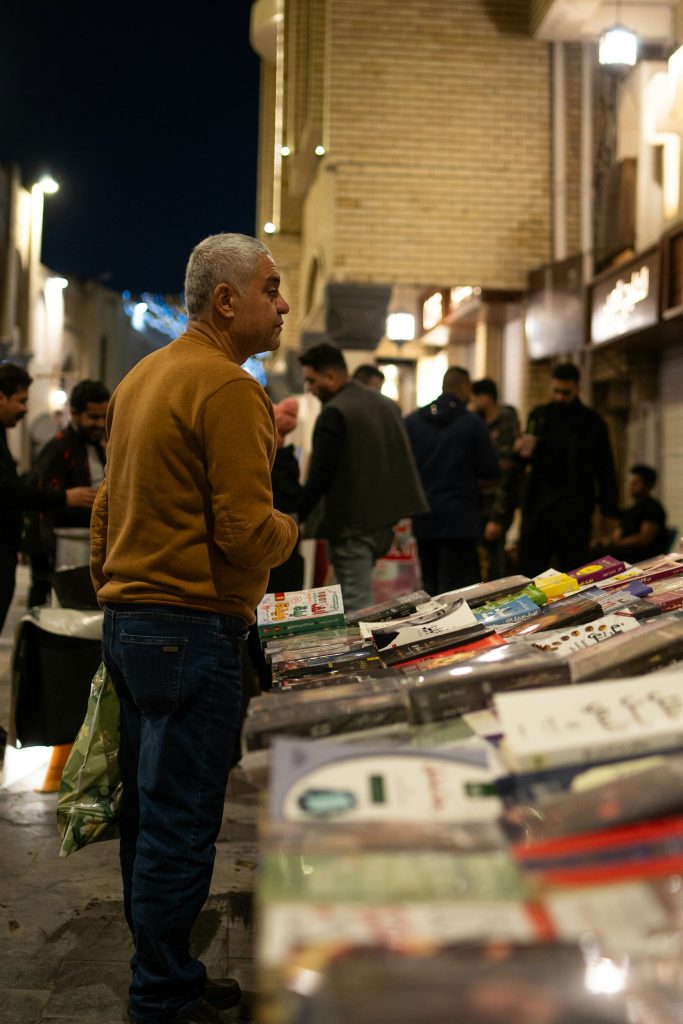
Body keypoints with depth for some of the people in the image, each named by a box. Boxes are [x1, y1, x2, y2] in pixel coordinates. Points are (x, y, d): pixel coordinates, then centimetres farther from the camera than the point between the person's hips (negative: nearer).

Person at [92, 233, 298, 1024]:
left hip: (126, 621, 10)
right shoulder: (228, 387, -14)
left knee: (147, 812, 16)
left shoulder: (141, 378, 15)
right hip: (191, 627, -10)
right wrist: (289, 529, 1)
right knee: (180, 828, 0)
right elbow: (246, 534, -19)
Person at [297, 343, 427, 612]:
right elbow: (401, 462, 20)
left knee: (356, 605, -6)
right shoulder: (387, 404, 12)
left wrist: (296, 516, -10)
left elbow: (319, 476, -19)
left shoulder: (333, 414, -15)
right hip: (387, 518, 9)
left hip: (351, 523, -9)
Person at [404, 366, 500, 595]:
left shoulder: (412, 421, 2)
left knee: (429, 591, 15)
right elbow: (490, 476, -6)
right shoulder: (472, 424, -8)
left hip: (423, 522, 4)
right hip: (460, 521, -4)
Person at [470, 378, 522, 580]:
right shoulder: (483, 423, 11)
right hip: (481, 502, 7)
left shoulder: (506, 427, -14)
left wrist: (497, 518, -19)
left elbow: (506, 475, -17)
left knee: (494, 553, -4)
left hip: (498, 504, -7)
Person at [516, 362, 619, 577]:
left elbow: (605, 470, 4)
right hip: (537, 504, 3)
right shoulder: (538, 415, 12)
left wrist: (610, 512, 0)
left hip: (574, 510, -3)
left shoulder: (592, 422, 3)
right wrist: (522, 451, -6)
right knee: (528, 570, 1)